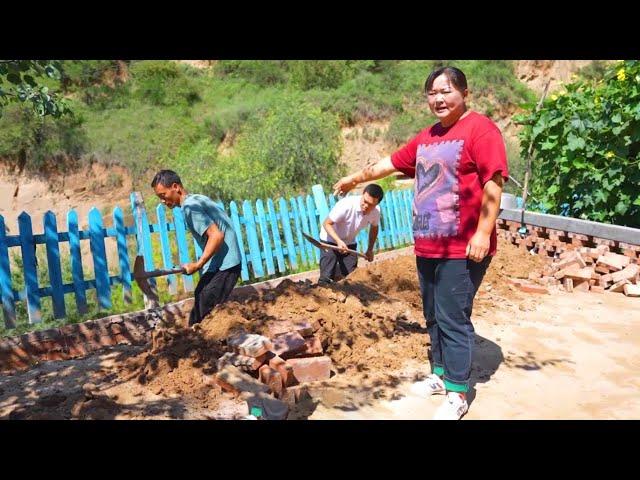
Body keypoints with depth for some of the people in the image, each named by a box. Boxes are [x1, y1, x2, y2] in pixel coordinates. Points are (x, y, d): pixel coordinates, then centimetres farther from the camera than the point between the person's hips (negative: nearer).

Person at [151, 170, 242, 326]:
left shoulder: (190, 207, -16)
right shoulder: (197, 198, 14)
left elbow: (217, 236, -24)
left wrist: (197, 265, -18)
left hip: (223, 266, -10)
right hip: (221, 264, 10)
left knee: (201, 316, -6)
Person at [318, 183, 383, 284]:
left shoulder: (376, 211, -17)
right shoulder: (346, 205, -34)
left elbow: (374, 228, 7)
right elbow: (327, 223, -25)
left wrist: (370, 250, 9)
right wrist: (338, 241, -39)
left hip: (350, 243, 5)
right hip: (330, 240, -5)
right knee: (327, 276, -11)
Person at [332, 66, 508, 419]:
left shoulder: (480, 129, -8)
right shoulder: (427, 137, 16)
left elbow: (493, 184, -15)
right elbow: (393, 162, 28)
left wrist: (484, 233, -21)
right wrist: (357, 178, 37)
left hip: (462, 248, -8)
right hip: (427, 246, 8)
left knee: (453, 319, -4)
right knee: (433, 317, 15)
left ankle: (457, 394, 9)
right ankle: (440, 375, 31)